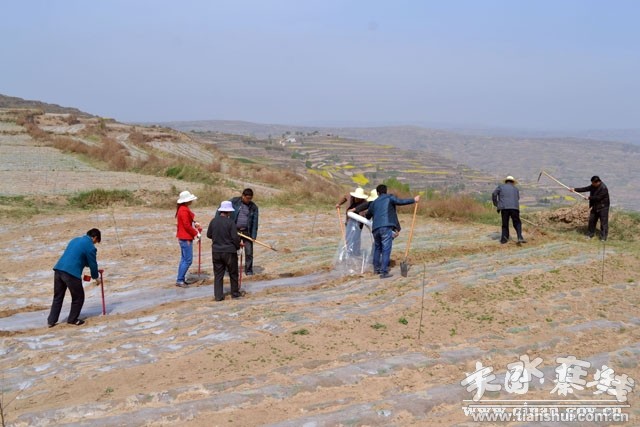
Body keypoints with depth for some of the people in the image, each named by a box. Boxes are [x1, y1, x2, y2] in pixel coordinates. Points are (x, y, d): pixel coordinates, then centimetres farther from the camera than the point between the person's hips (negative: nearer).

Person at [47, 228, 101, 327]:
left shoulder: (75, 240, 22)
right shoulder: (90, 247, -3)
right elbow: (93, 263, 3)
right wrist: (95, 276, 21)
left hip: (58, 269, 8)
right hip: (72, 273, -8)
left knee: (58, 297, 18)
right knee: (78, 297, 12)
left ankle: (51, 321, 20)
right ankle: (73, 319, 20)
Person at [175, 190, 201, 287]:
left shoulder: (184, 209, 13)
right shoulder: (184, 210, -19)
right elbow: (187, 225, -21)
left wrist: (195, 224, 4)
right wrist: (195, 233, -12)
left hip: (185, 237, 11)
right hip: (185, 238, -11)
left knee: (184, 259, 15)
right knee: (188, 260, -7)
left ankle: (181, 279, 20)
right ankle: (179, 280, -3)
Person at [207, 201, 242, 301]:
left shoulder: (213, 221, -1)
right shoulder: (230, 222, -15)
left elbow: (209, 235, 9)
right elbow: (235, 237, -16)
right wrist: (239, 244, 4)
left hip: (216, 251, 4)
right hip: (229, 251, -4)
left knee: (218, 274, 9)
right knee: (233, 273, 13)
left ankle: (218, 295, 8)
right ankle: (235, 293, 24)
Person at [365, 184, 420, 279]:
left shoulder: (374, 203, 22)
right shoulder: (389, 198, 8)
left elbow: (368, 215, 32)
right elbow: (400, 201, -8)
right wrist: (413, 200, -1)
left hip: (376, 228, 5)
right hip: (386, 227, -5)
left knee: (377, 248, 23)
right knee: (386, 249, -5)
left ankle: (376, 268, 30)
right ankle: (384, 272, -10)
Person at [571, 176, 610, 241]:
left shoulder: (603, 188, -23)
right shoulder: (593, 186, 3)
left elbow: (598, 198, -24)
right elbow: (585, 189, 1)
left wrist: (590, 197, -13)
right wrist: (575, 189, -7)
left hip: (603, 207, -8)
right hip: (595, 207, 8)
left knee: (603, 222, -3)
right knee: (591, 220, 13)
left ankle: (603, 237, 3)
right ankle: (590, 234, 26)